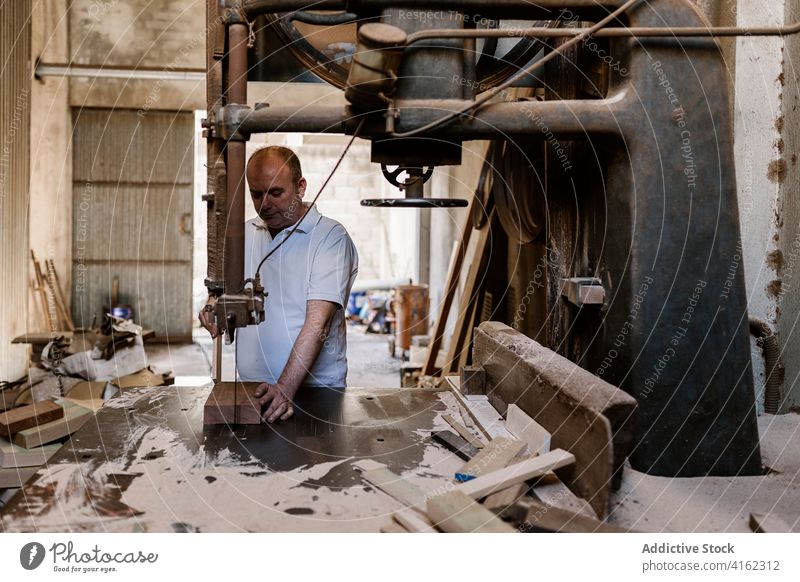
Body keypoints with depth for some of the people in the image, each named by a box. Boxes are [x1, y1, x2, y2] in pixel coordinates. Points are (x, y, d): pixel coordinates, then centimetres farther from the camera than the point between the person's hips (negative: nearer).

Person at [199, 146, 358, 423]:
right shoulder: (245, 233, 12)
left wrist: (286, 388, -25)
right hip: (251, 387, 5)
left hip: (314, 388, -4)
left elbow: (318, 322, -17)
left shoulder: (331, 237, -8)